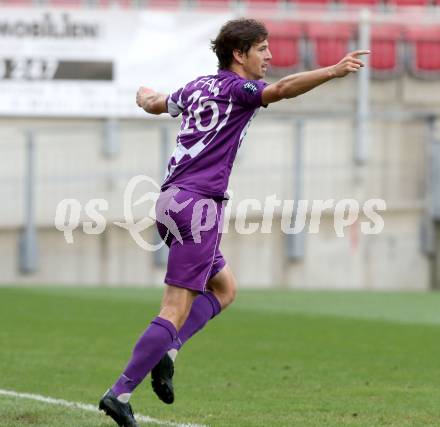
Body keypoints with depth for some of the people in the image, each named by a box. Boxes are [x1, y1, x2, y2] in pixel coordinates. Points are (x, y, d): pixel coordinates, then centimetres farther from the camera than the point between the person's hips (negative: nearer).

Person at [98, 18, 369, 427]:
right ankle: (120, 393, -12)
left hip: (171, 200, 9)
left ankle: (165, 352, 4)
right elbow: (282, 89, -27)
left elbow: (155, 103, 38)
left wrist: (144, 96, 61)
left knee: (224, 289, 21)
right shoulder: (238, 89, -6)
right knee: (176, 309, -9)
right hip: (197, 204, -9)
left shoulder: (197, 88, 18)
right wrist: (333, 71, -36)